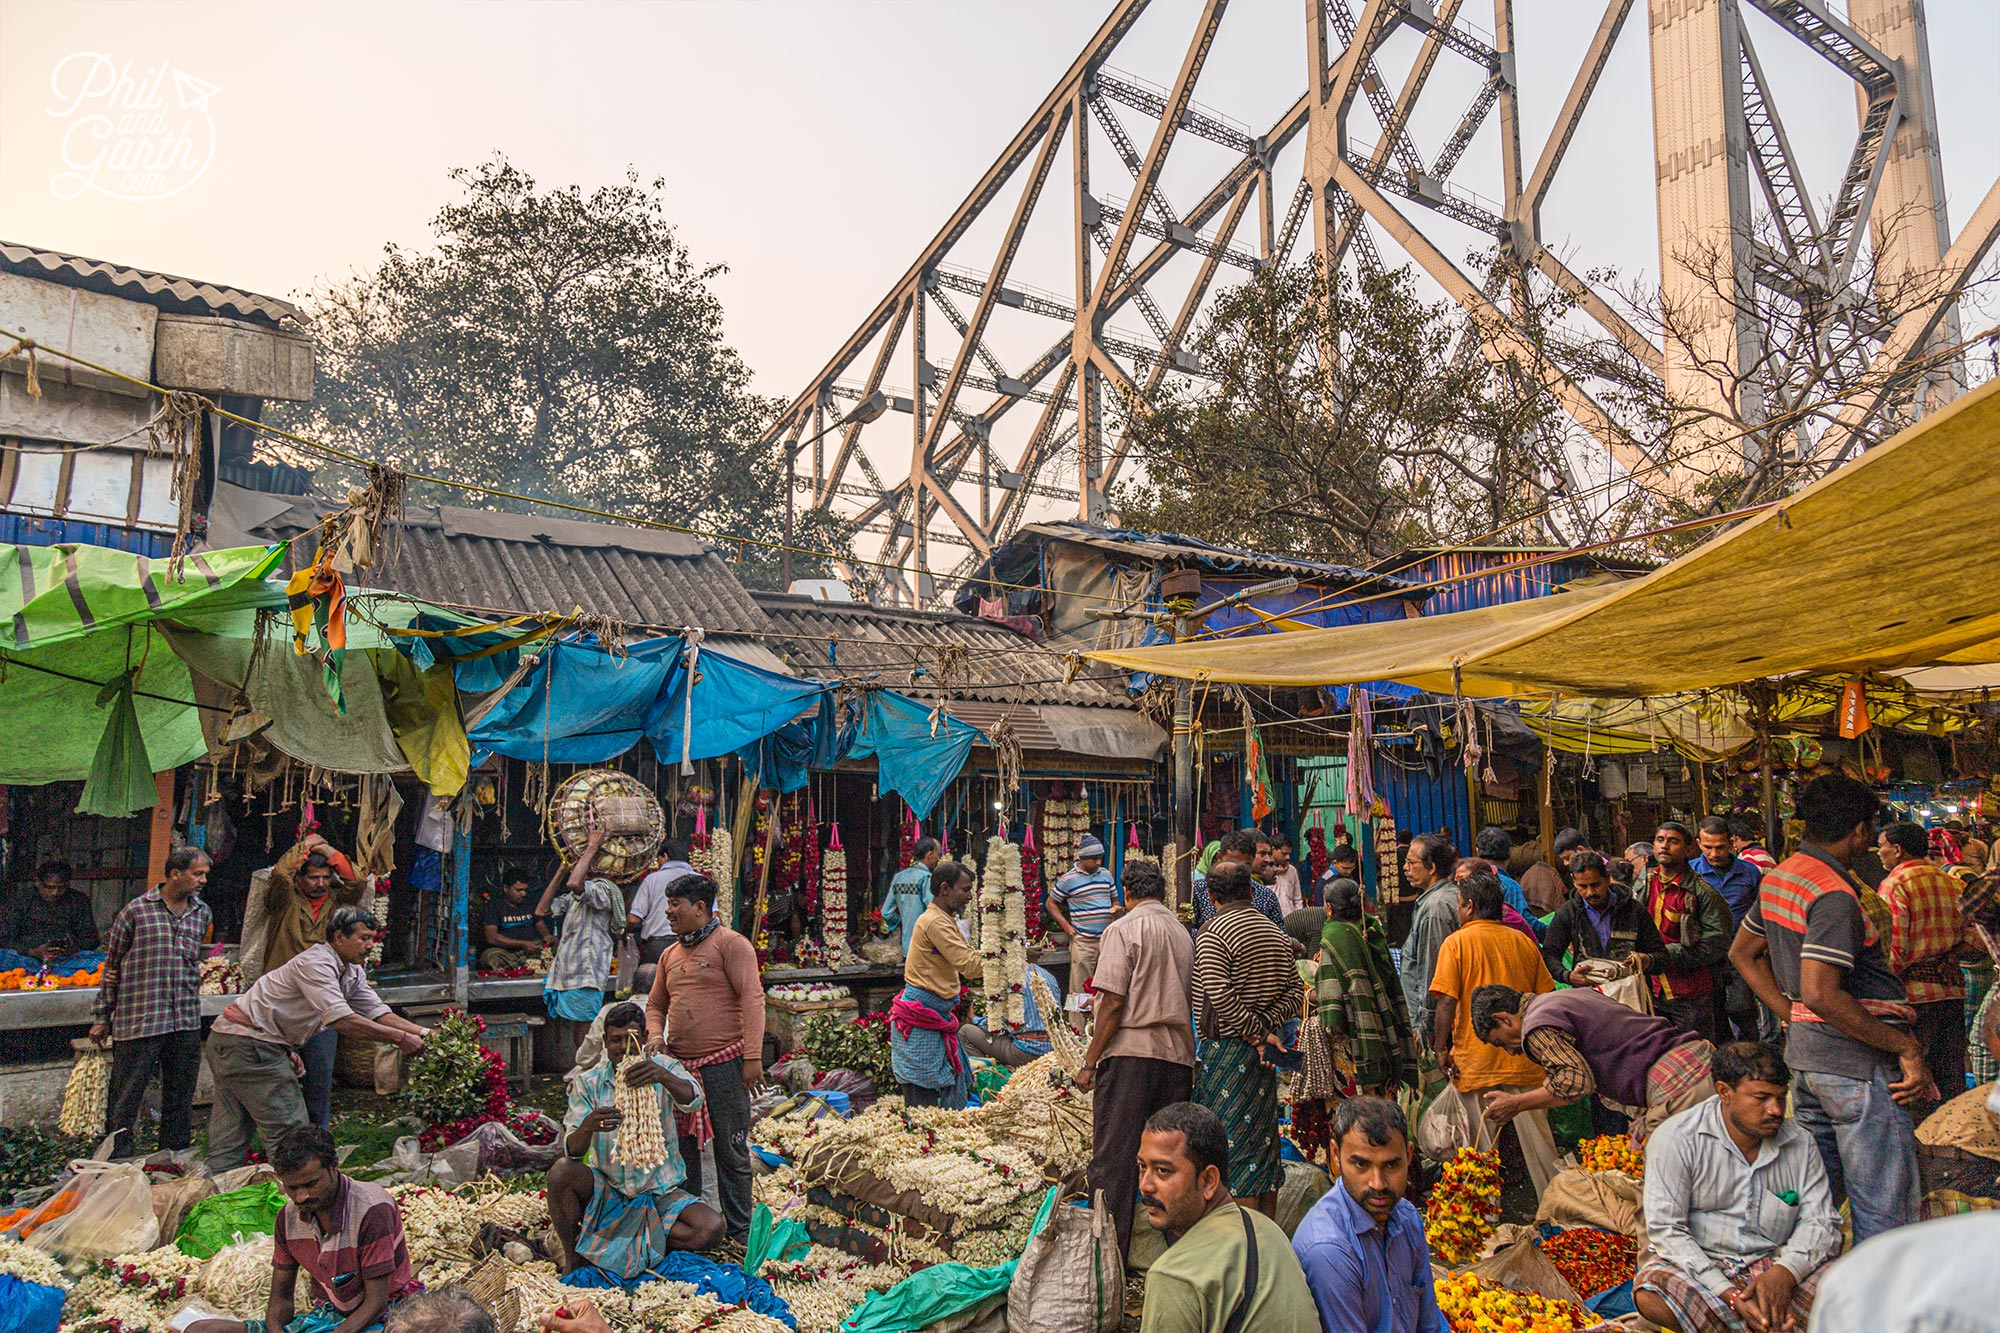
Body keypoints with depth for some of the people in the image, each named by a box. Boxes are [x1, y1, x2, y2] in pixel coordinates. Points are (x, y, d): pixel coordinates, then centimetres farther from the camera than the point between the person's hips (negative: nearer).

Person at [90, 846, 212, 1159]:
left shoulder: (202, 913, 11)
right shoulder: (136, 910, -2)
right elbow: (112, 964, 4)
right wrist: (102, 1017, 6)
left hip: (186, 1020, 4)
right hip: (138, 1018, -4)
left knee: (181, 1097, 11)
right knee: (126, 1097, 1)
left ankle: (176, 1157, 23)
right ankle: (117, 1161, 13)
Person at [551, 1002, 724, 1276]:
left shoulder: (664, 1067, -5)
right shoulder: (588, 1083, -3)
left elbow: (693, 1101, -27)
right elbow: (572, 1149, -15)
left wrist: (663, 1077, -49)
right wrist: (588, 1127, -40)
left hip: (659, 1191, 0)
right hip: (605, 1190, 0)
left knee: (713, 1228, -23)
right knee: (561, 1172, -29)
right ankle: (572, 1259, -6)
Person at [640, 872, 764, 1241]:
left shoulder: (731, 944, -5)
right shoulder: (670, 954, 16)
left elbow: (751, 999, -12)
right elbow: (655, 1004, 24)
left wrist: (752, 1057, -18)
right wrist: (655, 1034, 1)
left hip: (724, 1065, -7)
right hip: (679, 1066, 7)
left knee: (731, 1150, 1)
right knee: (683, 1147, 14)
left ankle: (739, 1229, 14)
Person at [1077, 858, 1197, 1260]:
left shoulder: (1124, 929, -5)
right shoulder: (1183, 932, 14)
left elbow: (1114, 1003, -12)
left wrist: (1090, 1061, -7)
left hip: (1130, 1053, -6)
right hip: (1178, 1056, 6)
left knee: (1114, 1158, 0)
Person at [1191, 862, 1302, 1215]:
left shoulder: (1213, 932, -11)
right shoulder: (1276, 932, 11)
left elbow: (1220, 995, -22)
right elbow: (1295, 993, 7)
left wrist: (1258, 1031, -14)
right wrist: (1266, 1025, -3)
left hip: (1225, 1049, -7)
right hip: (1262, 1053, 7)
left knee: (1231, 1138, -2)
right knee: (1264, 1136, 14)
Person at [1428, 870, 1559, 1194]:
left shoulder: (1457, 942, -6)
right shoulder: (1523, 942, 7)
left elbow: (1446, 1001, -13)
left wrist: (1441, 1048, -6)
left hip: (1475, 1059, -4)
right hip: (1523, 1059, 4)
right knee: (1537, 1138, 12)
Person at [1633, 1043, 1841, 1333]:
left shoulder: (1800, 1143, 6)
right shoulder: (1676, 1139, -8)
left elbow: (1820, 1221, 2)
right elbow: (1665, 1229, -13)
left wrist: (1785, 1271, -19)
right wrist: (1729, 1294, -24)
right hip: (1698, 1267, -3)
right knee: (1650, 1291, -35)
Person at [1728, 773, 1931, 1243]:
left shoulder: (1778, 877, 9)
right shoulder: (1834, 893, -20)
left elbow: (1742, 953, 20)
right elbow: (1820, 993, -28)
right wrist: (1905, 1047, -20)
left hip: (1804, 1047, 9)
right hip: (1858, 1060, -9)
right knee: (1885, 1214, 0)